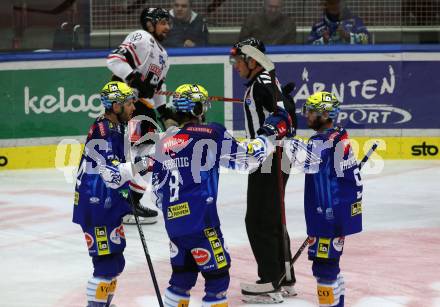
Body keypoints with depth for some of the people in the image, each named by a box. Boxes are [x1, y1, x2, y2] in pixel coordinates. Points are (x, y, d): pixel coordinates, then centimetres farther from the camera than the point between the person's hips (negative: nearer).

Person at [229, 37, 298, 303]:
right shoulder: (258, 84, 15)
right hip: (265, 164, 11)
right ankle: (285, 281, 24)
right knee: (272, 220, 17)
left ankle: (271, 285, -4)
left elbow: (285, 108, -30)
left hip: (270, 164, -11)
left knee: (260, 221, -7)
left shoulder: (264, 85, -17)